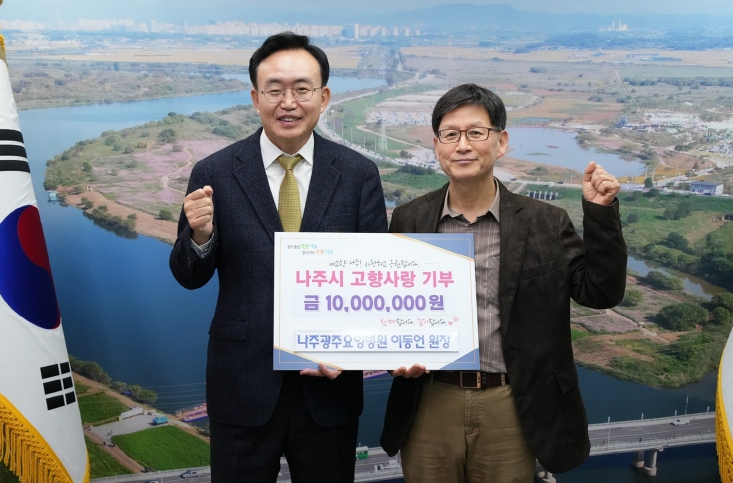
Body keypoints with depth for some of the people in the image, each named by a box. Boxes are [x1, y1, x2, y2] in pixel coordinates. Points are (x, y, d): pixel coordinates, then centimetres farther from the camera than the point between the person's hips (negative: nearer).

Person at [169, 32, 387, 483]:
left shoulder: (359, 174, -3)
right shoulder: (215, 173, -6)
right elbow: (190, 277, 0)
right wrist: (200, 235, -21)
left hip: (329, 383, 1)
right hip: (243, 384, -1)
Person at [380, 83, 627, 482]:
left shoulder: (545, 223, -1)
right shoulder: (409, 220, 2)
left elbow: (601, 292, -5)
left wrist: (600, 212, -13)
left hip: (510, 411, 0)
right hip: (428, 405, 1)